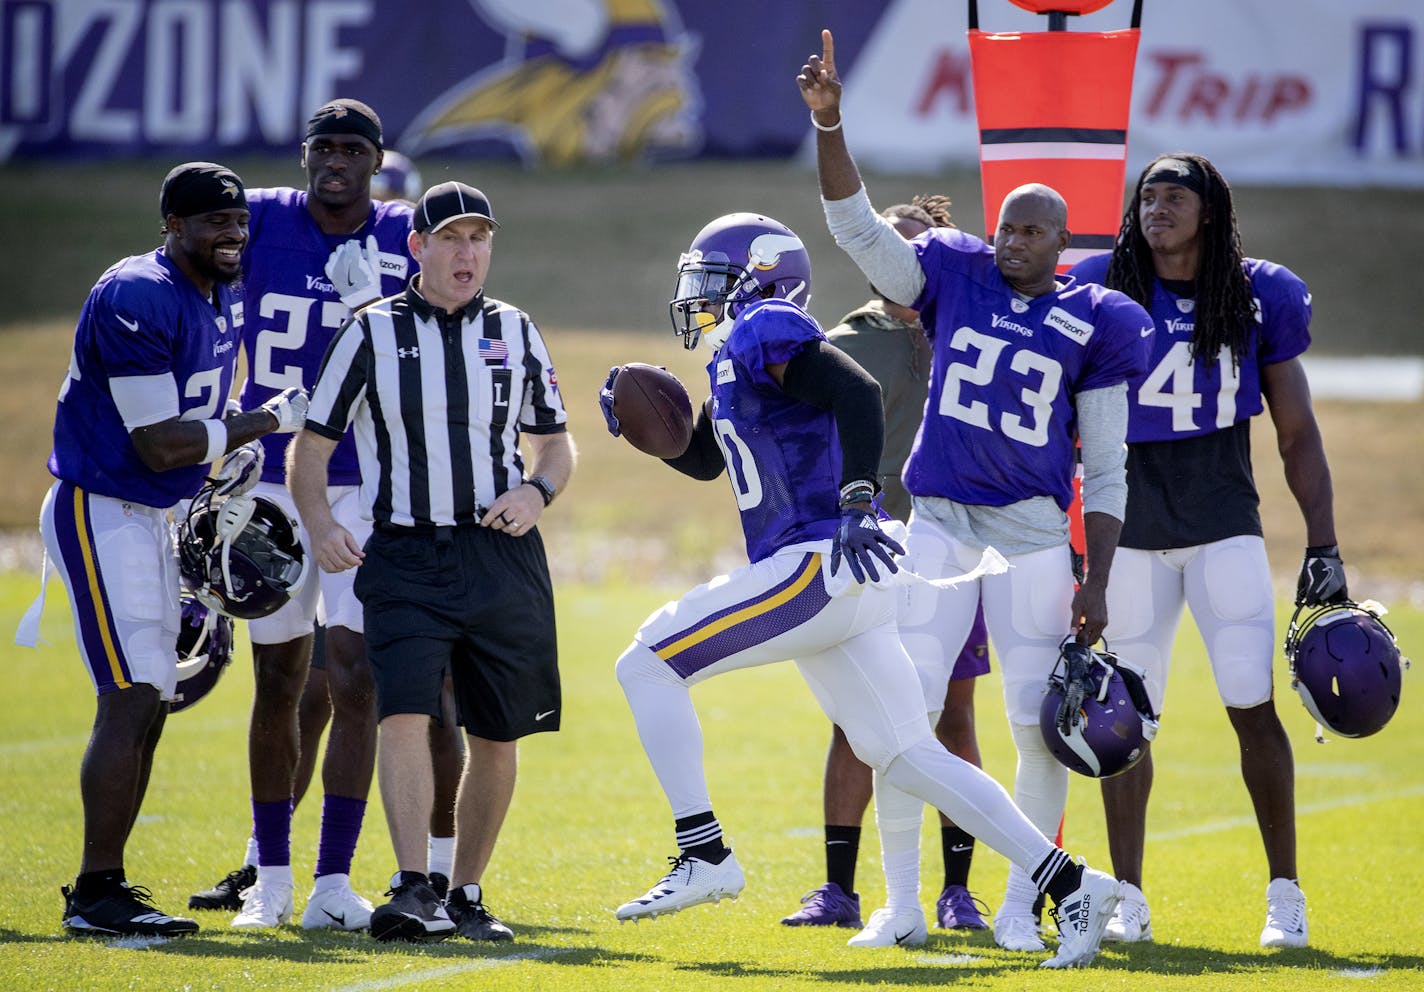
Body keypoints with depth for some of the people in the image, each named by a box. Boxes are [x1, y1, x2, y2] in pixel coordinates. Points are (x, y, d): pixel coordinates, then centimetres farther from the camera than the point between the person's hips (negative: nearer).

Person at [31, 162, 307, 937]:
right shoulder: (137, 301, -20)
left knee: (148, 706, 10)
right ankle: (95, 894, -8)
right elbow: (160, 445, -21)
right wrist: (268, 422, -14)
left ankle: (105, 884, 17)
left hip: (152, 518, 10)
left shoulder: (221, 300, 10)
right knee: (131, 700, -12)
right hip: (100, 515, -10)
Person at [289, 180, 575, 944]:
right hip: (406, 559, -3)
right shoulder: (373, 333, 2)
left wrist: (536, 491, -4)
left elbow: (557, 444, 18)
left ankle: (465, 895, 19)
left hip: (502, 559, 3)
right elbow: (311, 445, 4)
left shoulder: (515, 333, 9)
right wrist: (318, 523, -14)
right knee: (405, 715, -19)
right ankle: (412, 890, -24)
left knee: (496, 738, 6)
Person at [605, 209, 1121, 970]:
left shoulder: (762, 333, -7)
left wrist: (856, 502, -30)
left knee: (648, 666, -2)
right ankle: (1068, 884, 3)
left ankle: (703, 857, -3)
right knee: (909, 757, 8)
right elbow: (705, 457, 37)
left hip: (815, 564, -10)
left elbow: (856, 391, -22)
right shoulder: (734, 355, 23)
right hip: (840, 583, 10)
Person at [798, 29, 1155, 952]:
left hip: (1034, 534, -1)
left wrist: (1095, 584, -3)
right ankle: (901, 902, 8)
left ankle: (1019, 905, 13)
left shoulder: (1093, 324, 0)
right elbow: (855, 224, -2)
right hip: (939, 524, 1)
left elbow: (1105, 470, 1)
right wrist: (828, 122, -16)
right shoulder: (955, 278, 5)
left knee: (1040, 726, -2)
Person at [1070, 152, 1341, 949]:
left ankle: (1285, 892, 2)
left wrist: (1324, 548, 2)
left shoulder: (1260, 299, 2)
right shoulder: (1103, 292, 0)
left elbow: (1298, 436, 7)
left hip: (1224, 524, -1)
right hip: (1132, 530, 1)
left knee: (1254, 705, -8)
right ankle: (1128, 898, 11)